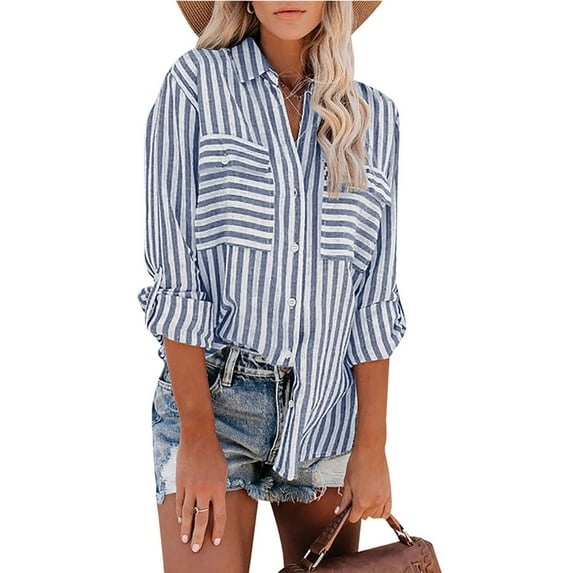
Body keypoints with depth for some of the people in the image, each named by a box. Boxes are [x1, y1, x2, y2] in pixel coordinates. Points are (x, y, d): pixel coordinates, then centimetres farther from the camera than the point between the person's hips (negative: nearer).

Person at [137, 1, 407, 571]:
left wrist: (372, 445, -2)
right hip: (208, 392, -3)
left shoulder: (375, 118, 4)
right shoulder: (196, 82, -4)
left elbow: (374, 296, 4)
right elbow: (174, 267, -9)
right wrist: (198, 437, -14)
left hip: (327, 412, 3)